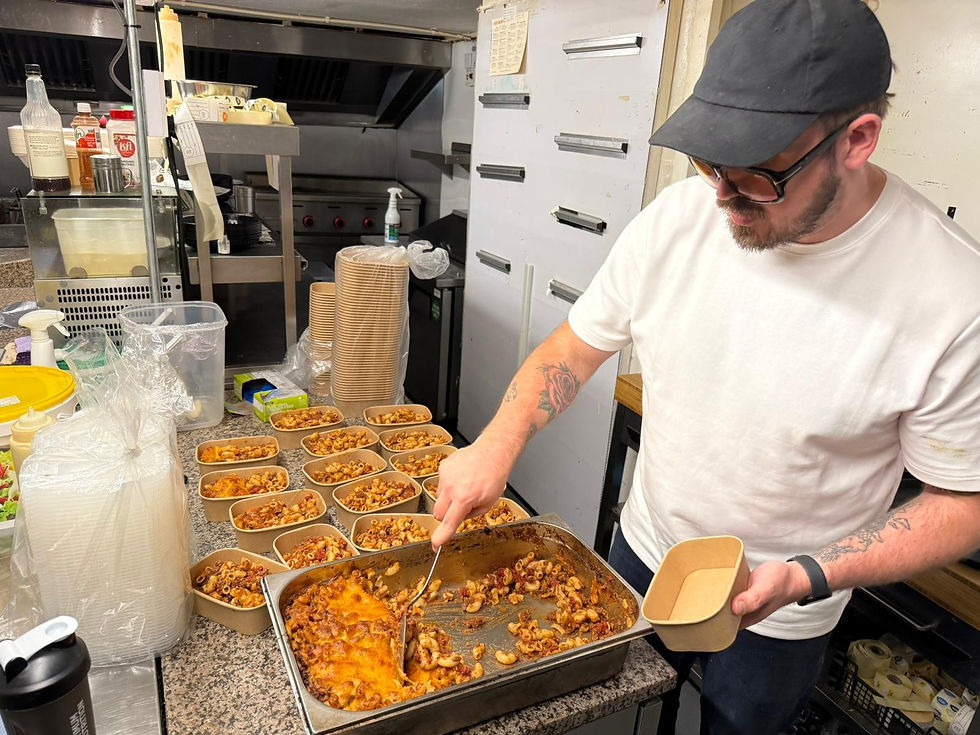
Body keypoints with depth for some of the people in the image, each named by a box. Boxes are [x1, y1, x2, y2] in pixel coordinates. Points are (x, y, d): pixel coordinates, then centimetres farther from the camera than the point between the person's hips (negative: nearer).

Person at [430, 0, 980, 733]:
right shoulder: (676, 217, -16)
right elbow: (574, 347, -6)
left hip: (777, 619, -3)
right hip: (645, 553, 4)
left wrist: (806, 577, -27)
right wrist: (499, 443, -21)